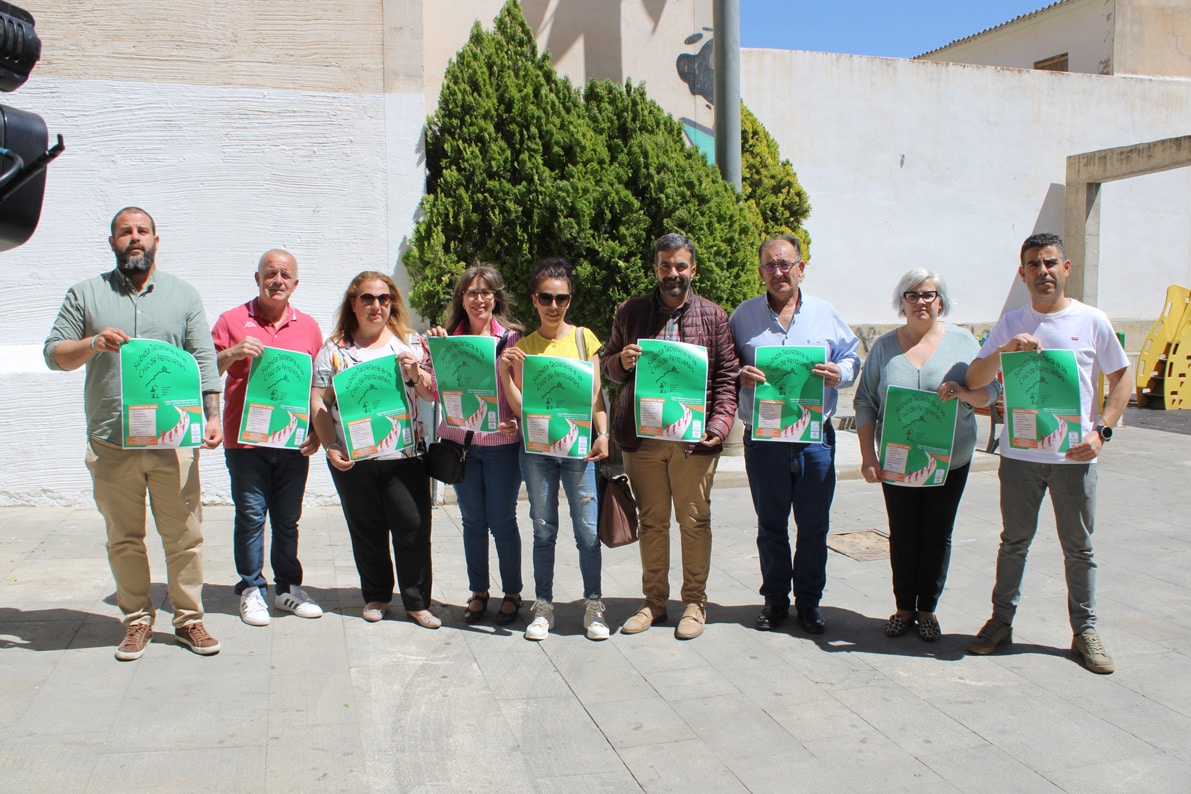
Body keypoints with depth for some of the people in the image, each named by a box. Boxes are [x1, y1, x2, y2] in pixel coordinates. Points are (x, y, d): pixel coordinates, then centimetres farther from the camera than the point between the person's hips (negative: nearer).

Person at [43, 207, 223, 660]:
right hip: (111, 443, 1)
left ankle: (188, 618, 15)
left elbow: (204, 360, 4)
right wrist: (93, 344, -12)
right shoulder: (86, 295, 10)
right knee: (124, 539, 9)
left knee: (184, 536, 2)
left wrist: (212, 416, -7)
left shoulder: (183, 296, 10)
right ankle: (136, 620, 22)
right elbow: (54, 354, 8)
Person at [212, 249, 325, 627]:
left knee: (288, 518, 9)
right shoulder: (232, 321, 4)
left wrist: (317, 432, 3)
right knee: (251, 515, 0)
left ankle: (288, 588, 20)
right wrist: (233, 354, -16)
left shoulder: (308, 327, 11)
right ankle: (252, 590, 11)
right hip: (246, 440, -2)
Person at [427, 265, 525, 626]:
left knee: (502, 521, 4)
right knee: (472, 521, 12)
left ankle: (512, 593, 20)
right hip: (459, 442, 3)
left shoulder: (511, 338, -2)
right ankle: (478, 592, 26)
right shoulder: (449, 338, 5)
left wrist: (517, 422, -20)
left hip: (501, 443, -3)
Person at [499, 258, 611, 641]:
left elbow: (596, 392, 4)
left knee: (588, 530, -1)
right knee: (543, 530, 8)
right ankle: (543, 606, 18)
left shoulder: (583, 337, 5)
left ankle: (593, 605, 12)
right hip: (536, 448, 1)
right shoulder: (522, 346, 7)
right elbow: (519, 406, 3)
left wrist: (603, 433, -8)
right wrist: (504, 371, -10)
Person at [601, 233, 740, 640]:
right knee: (651, 521, 9)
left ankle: (694, 603, 18)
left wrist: (719, 425, -8)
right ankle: (654, 601, 22)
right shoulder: (630, 312, 9)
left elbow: (728, 376, 3)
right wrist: (622, 361, -8)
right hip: (642, 436, 2)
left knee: (694, 521, 4)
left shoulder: (713, 316, 4)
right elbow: (607, 365, 15)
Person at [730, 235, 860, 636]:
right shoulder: (743, 315, 4)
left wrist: (839, 374, -12)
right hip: (762, 438, 0)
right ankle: (775, 599, 25)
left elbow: (851, 359, 10)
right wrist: (739, 375, -13)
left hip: (814, 438, 0)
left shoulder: (825, 313, 6)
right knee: (770, 526, 10)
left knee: (813, 526, 7)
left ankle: (809, 601, 22)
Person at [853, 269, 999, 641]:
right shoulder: (884, 346, 3)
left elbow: (990, 391, -1)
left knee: (938, 535, 6)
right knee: (902, 534, 7)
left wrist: (962, 391, -23)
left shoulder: (963, 341, 1)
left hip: (949, 460, 0)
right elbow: (865, 402, 1)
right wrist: (868, 455, -7)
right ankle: (904, 607, 21)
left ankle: (927, 609, 20)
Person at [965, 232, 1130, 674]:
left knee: (1079, 547, 9)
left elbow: (1121, 379, 6)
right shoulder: (1010, 325, 4)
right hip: (1019, 454, 1)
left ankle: (1084, 630, 22)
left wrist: (1101, 431, -7)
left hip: (1074, 455, -1)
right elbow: (974, 381, -3)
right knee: (1014, 541, 11)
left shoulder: (1092, 321, 1)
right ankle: (1001, 621, 22)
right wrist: (1005, 350, -20)